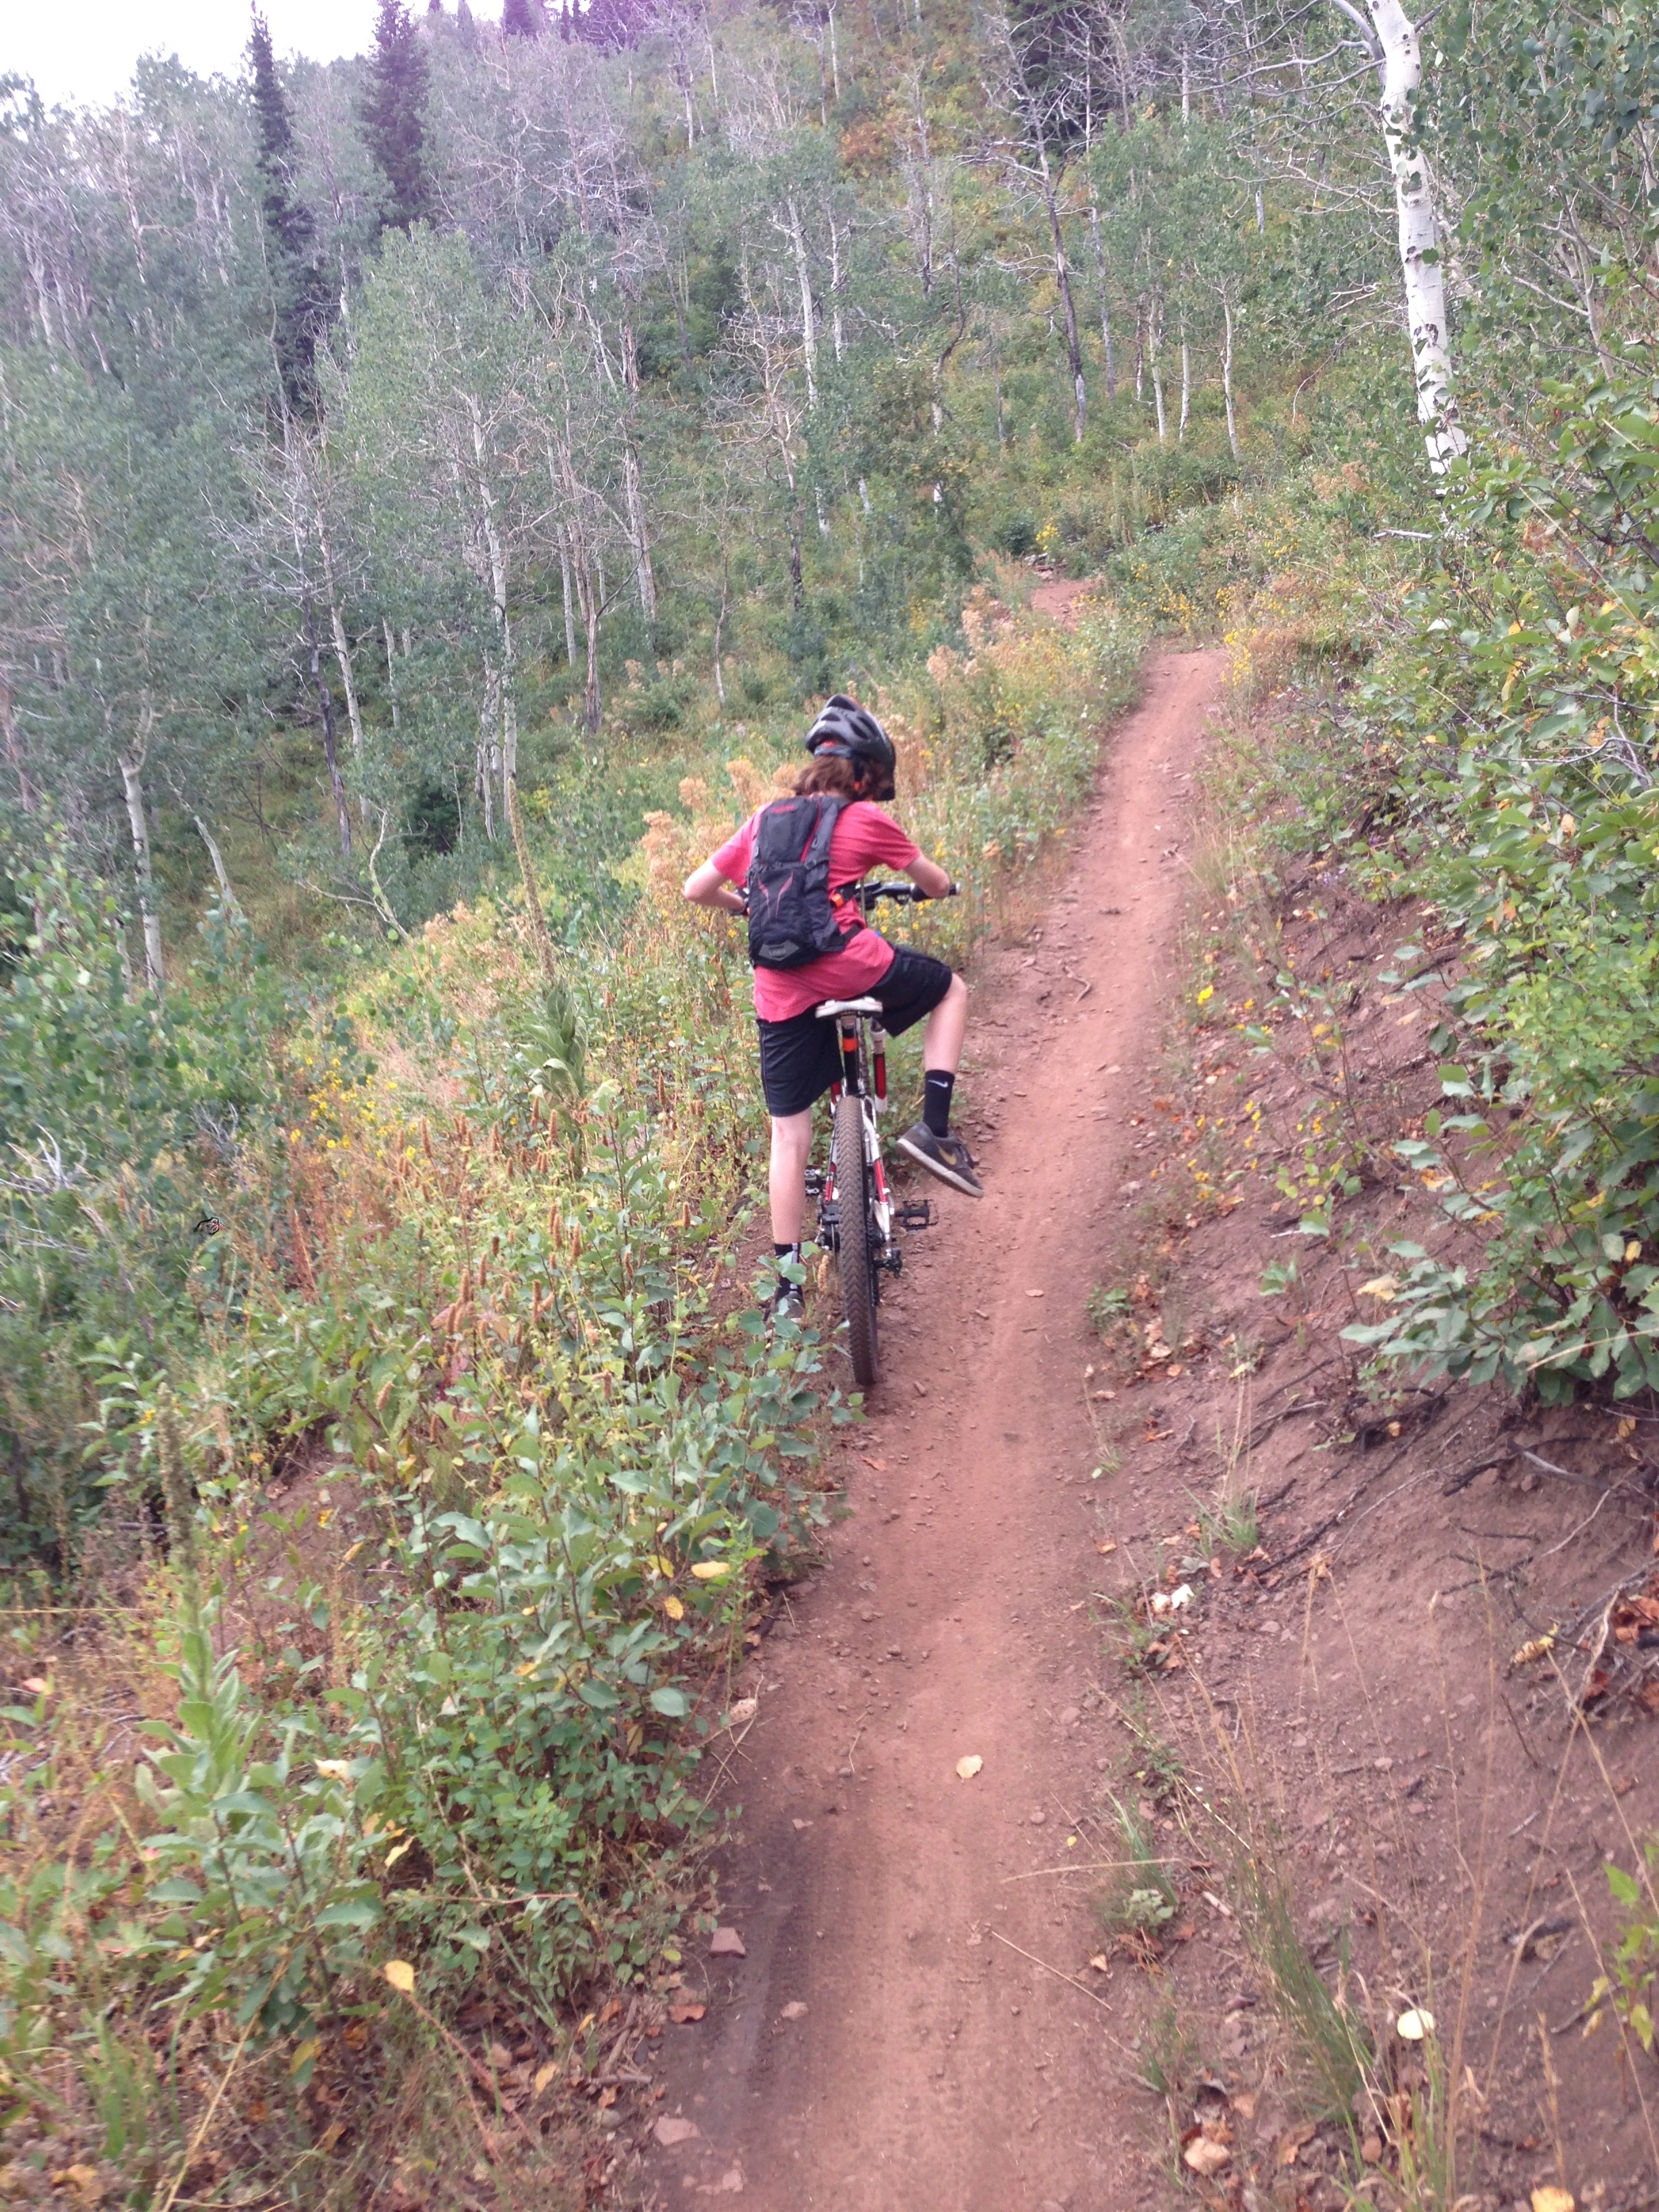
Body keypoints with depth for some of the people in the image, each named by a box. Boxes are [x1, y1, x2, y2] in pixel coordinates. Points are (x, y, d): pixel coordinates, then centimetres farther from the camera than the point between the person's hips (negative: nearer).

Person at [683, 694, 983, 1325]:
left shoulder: (764, 820, 16)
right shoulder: (866, 819, 5)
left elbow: (696, 889, 17)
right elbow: (936, 884, 16)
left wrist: (747, 907, 36)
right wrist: (943, 886, 41)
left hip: (780, 993, 4)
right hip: (850, 967, -4)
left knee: (789, 1136, 13)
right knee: (951, 989, 24)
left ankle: (787, 1281, 14)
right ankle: (933, 1129, 11)